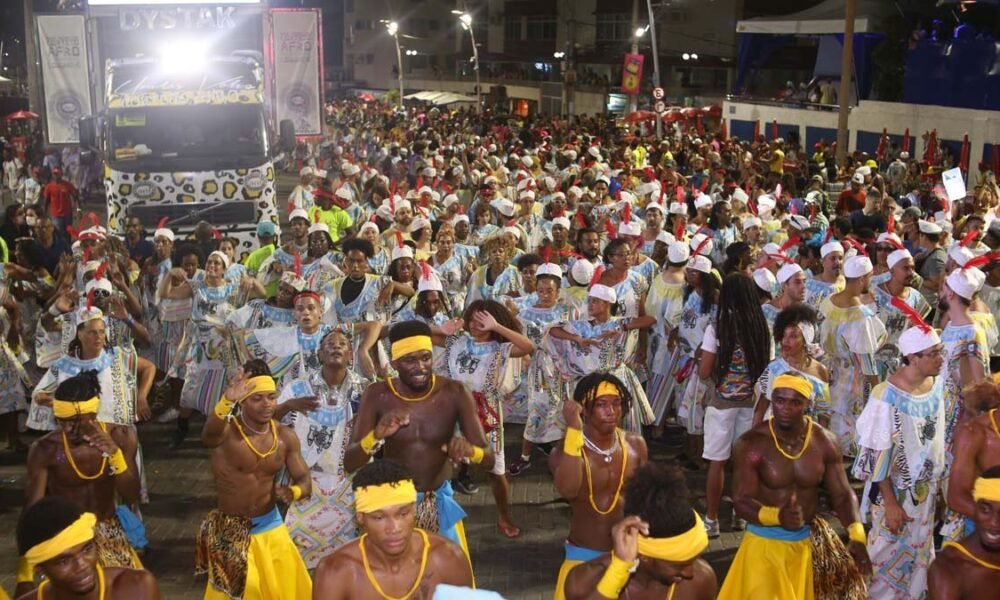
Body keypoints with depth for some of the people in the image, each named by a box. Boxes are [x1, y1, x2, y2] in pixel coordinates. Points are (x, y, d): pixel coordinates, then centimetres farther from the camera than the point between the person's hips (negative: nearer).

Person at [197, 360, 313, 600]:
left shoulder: (285, 436, -5)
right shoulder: (227, 431, -21)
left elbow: (304, 479, -1)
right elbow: (208, 436, -45)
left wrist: (293, 491, -26)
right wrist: (227, 401, -64)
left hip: (271, 526, 4)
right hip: (231, 532, -4)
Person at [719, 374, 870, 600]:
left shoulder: (825, 442, -5)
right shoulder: (751, 444, -16)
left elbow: (842, 494, 1)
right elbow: (741, 501, -18)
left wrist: (857, 535, -16)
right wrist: (777, 515, -37)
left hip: (812, 540, 3)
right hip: (766, 542, -3)